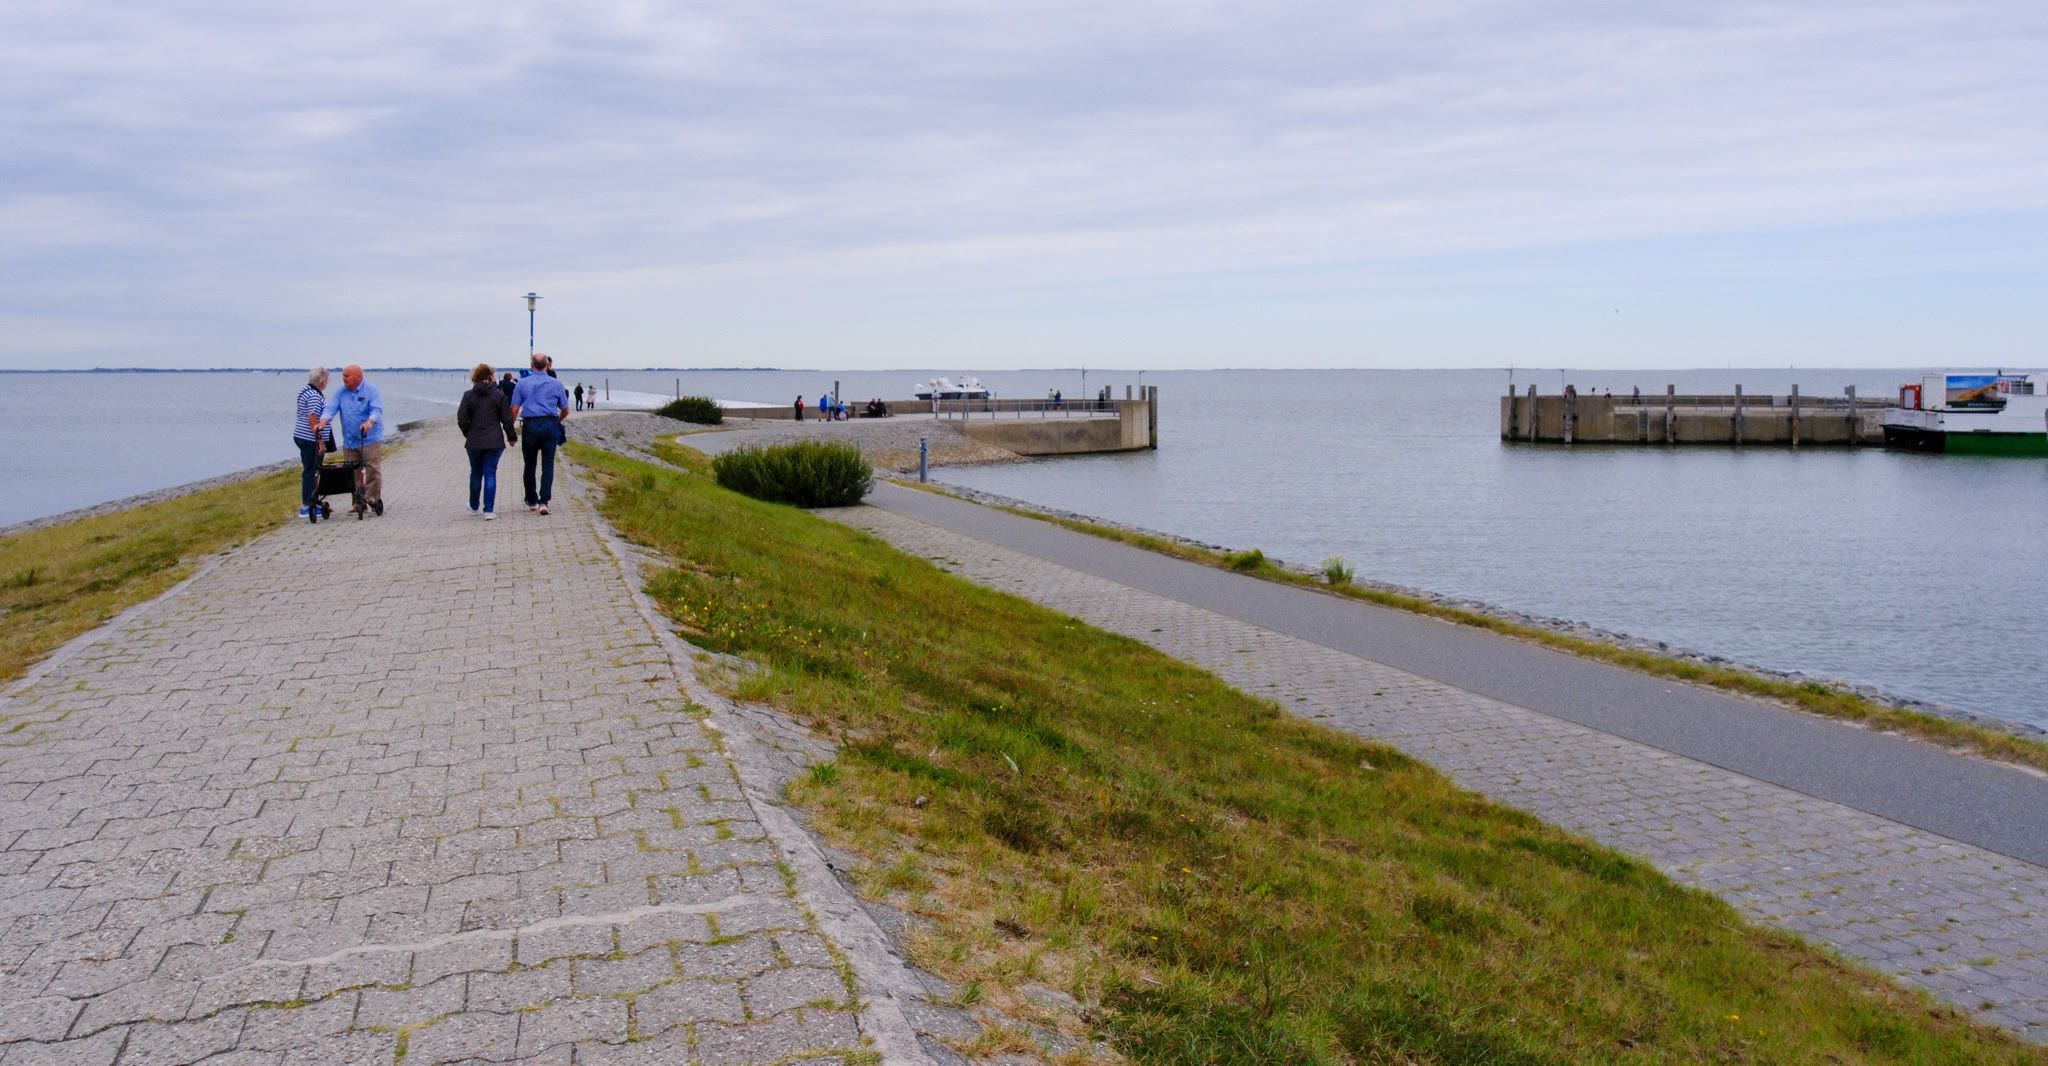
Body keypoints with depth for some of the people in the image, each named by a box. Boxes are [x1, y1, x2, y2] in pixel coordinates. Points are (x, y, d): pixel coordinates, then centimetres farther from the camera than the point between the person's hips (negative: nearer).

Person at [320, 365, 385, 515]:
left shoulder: (371, 390, -4)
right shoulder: (341, 393, 11)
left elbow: (376, 410, -16)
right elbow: (330, 409, 3)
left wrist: (369, 423, -35)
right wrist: (321, 423, -16)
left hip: (370, 440, -5)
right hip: (349, 441, 5)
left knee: (373, 470, -9)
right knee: (353, 473, 5)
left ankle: (373, 499, -2)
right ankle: (359, 503, 10)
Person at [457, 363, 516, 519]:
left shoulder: (468, 395, -2)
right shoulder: (499, 395, -4)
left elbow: (462, 420, -3)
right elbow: (507, 419, -3)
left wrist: (468, 434, 14)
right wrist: (511, 436, 11)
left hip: (474, 442, 1)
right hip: (495, 441, -1)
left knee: (476, 474, 17)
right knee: (490, 474, 0)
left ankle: (474, 506, 34)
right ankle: (489, 511, -6)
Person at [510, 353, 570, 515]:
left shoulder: (523, 383, 4)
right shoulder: (556, 384, 5)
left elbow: (514, 409, -1)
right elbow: (565, 411, 12)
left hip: (530, 425, 0)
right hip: (550, 425, 0)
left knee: (529, 466, 13)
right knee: (548, 466, 0)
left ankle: (532, 501, 23)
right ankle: (543, 501, -10)